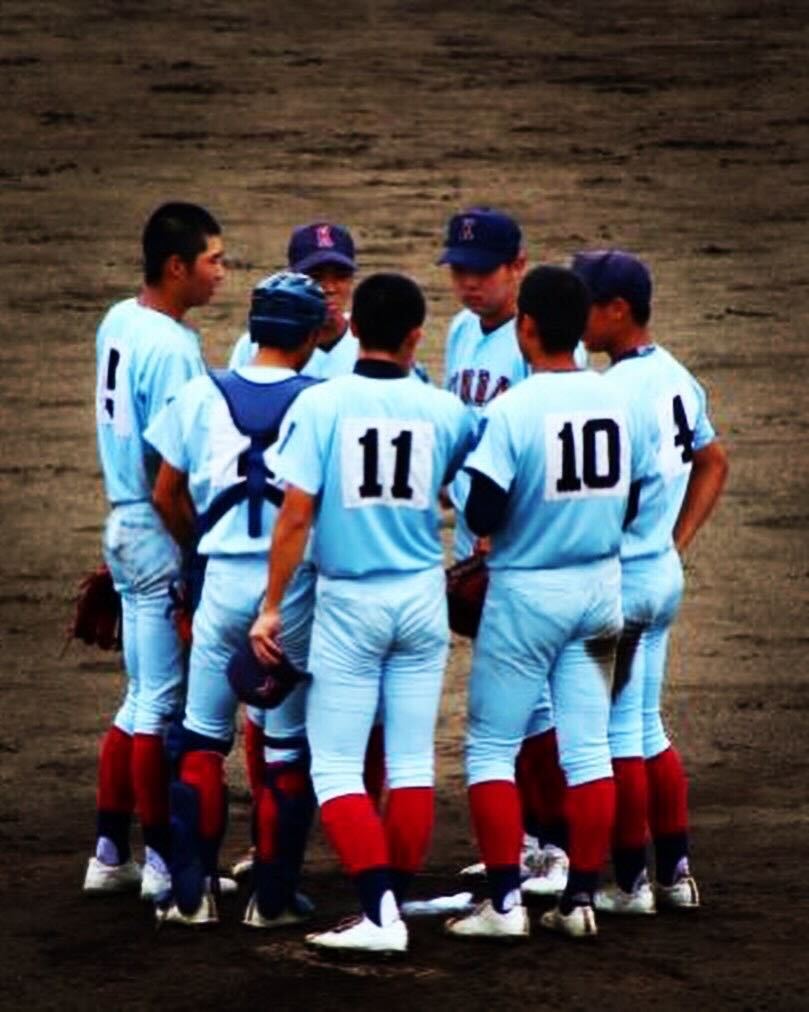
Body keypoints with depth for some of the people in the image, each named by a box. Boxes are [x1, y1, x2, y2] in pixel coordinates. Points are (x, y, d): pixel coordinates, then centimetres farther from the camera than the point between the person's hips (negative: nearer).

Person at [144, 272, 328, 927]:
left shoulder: (204, 396, 2)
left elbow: (167, 494, 8)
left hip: (224, 579, 2)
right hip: (297, 584, -2)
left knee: (202, 737, 12)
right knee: (290, 745, 9)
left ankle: (191, 892, 9)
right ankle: (274, 896, 11)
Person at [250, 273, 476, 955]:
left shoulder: (321, 405, -10)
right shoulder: (444, 411, -2)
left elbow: (296, 515, -12)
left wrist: (271, 607, -6)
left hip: (348, 601, -3)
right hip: (423, 596, 3)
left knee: (336, 764, 1)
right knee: (412, 761, 11)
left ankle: (379, 909, -11)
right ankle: (396, 903, 14)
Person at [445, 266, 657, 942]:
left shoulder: (513, 409, -17)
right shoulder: (618, 401, -1)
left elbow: (482, 516, -18)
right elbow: (638, 495, 7)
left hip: (526, 590, -5)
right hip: (600, 587, 5)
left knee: (492, 747, 4)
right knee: (588, 747, 10)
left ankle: (505, 902, -2)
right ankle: (581, 898, 11)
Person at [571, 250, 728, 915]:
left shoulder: (615, 391, -19)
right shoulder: (677, 378, 9)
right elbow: (713, 464, 20)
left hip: (619, 579, -9)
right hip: (665, 574, 9)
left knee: (617, 735, -1)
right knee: (648, 729, 16)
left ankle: (630, 884, 3)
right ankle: (676, 873, 19)